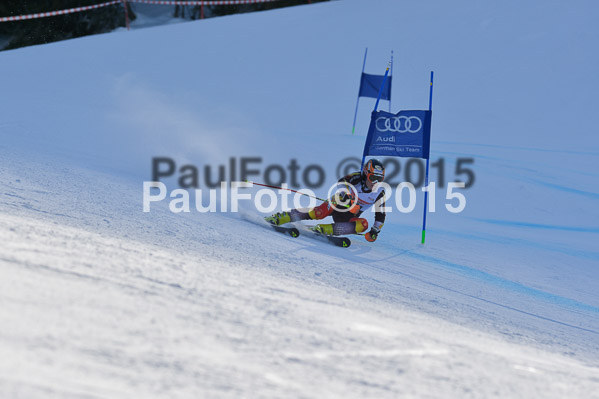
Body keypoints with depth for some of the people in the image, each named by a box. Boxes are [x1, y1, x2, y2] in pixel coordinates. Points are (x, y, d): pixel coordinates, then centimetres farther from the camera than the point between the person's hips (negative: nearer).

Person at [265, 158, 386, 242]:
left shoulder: (380, 193, -5)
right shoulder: (357, 178, -12)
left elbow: (380, 215, -1)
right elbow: (342, 181, -29)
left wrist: (375, 231, -12)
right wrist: (345, 193, -47)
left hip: (348, 217, 3)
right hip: (338, 203, -3)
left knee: (363, 224, -29)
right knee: (319, 213, -32)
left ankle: (327, 229, -34)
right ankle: (280, 218, -27)